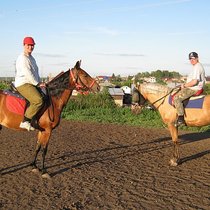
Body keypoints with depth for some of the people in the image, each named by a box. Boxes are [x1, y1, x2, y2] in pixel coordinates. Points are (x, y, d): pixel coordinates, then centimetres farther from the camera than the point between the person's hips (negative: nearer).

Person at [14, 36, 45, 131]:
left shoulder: (32, 58, 21)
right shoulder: (22, 58, -10)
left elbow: (36, 73, 25)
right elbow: (27, 73, -18)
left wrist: (40, 83, 12)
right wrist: (38, 83, -15)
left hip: (32, 84, 10)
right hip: (23, 84, -10)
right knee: (38, 100, -30)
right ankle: (25, 122, -26)